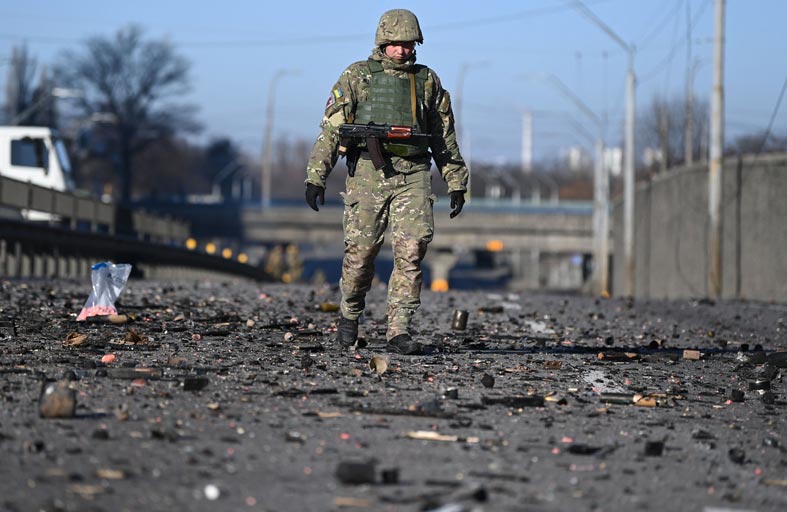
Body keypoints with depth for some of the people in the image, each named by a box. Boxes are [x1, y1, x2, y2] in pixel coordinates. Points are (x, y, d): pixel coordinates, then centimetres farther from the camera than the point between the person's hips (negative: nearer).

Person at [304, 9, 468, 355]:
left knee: (411, 250, -11)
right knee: (361, 250, 1)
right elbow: (331, 128, 3)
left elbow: (445, 137, 18)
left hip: (413, 175, 1)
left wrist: (456, 183, 14)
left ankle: (399, 330, -9)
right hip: (369, 172, -1)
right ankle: (350, 314, 27)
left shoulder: (427, 80, 14)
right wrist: (315, 178, -4)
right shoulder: (357, 77, 6)